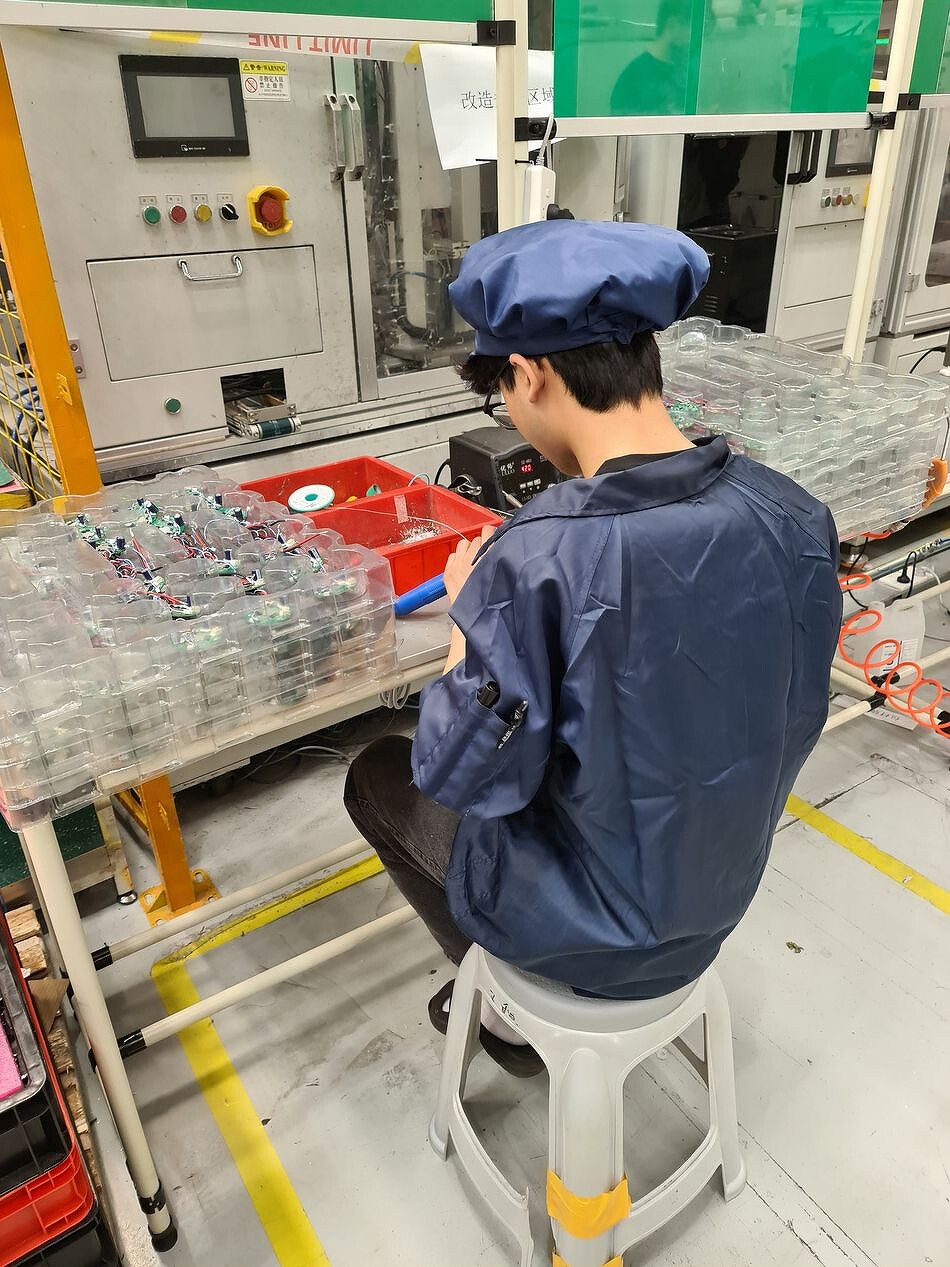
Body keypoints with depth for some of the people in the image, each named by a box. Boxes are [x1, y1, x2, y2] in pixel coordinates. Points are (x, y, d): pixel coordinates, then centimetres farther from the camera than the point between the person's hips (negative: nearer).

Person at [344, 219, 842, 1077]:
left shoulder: (537, 562, -33)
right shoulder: (797, 519, -14)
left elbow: (464, 776, -23)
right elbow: (792, 721, 0)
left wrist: (469, 612, -10)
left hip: (596, 936, -5)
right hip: (723, 898, 6)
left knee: (378, 776, 18)